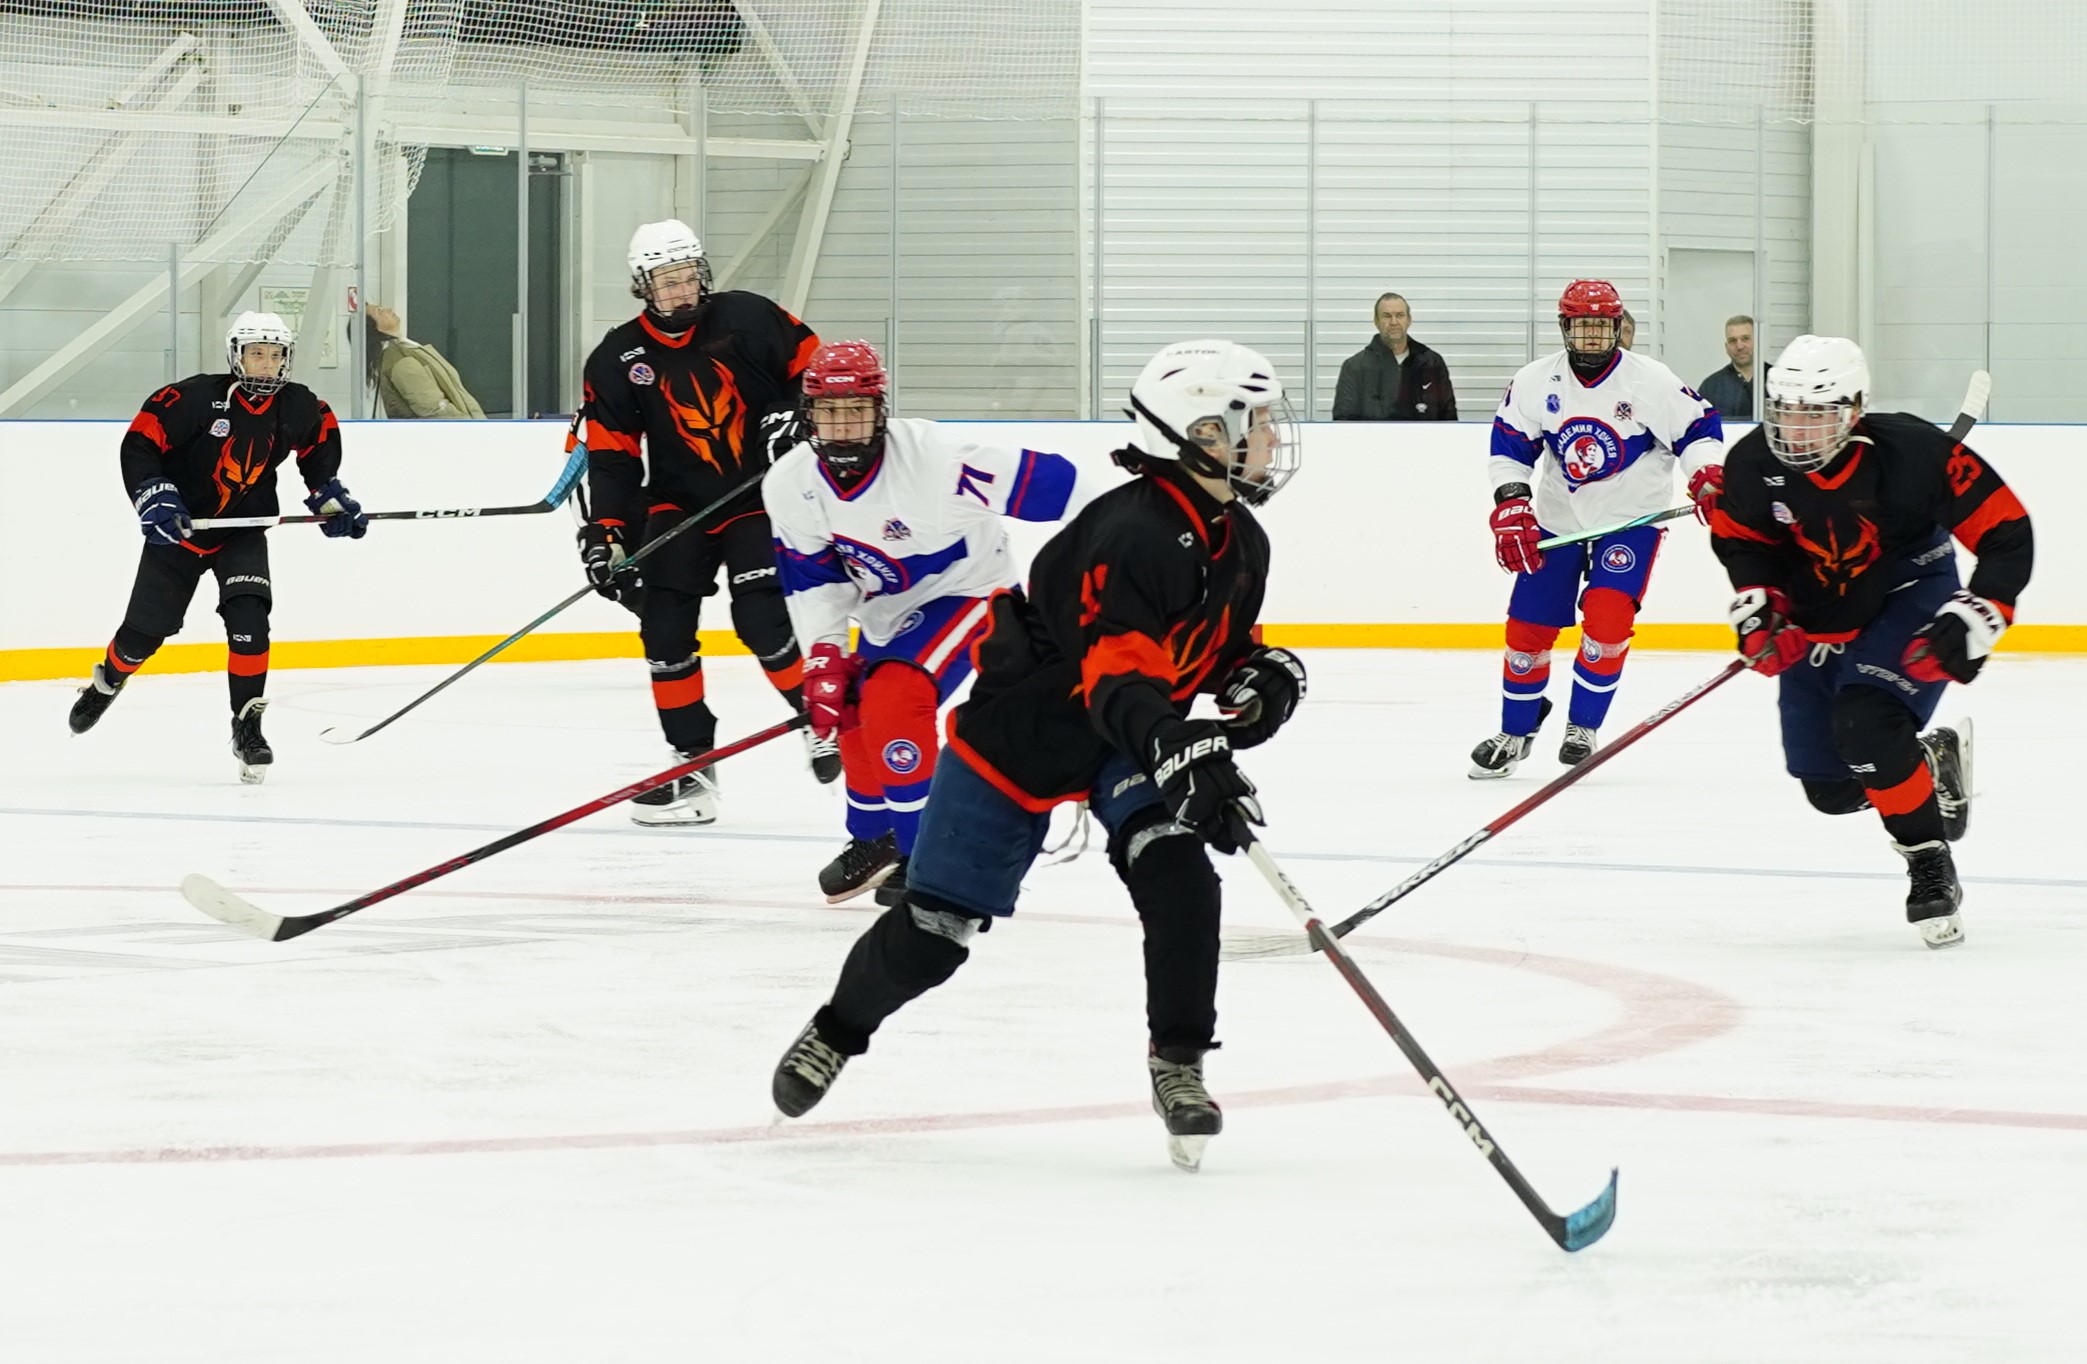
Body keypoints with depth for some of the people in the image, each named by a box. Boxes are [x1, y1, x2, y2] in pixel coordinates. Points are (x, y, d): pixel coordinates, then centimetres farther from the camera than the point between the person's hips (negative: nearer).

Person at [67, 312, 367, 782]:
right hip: (178, 528, -2)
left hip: (243, 534, 2)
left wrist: (330, 498, 6)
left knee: (249, 619, -22)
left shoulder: (299, 408, -7)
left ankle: (247, 727, -14)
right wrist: (153, 496, -25)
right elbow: (138, 445, -16)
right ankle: (105, 684, 39)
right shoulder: (194, 398, -20)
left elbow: (320, 450, 15)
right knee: (144, 632, 6)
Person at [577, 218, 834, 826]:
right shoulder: (617, 360, -3)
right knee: (663, 626, -7)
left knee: (763, 619, -17)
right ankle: (692, 761, 2)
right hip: (679, 503, 3)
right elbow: (611, 457, -2)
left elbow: (814, 366, 1)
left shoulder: (747, 319, -8)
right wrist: (607, 531, -10)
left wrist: (791, 414, -15)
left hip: (762, 496, -3)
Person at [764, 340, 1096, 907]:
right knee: (848, 707, 12)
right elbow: (813, 579, -5)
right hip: (887, 609, 7)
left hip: (970, 588, -7)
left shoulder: (929, 456, -33)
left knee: (893, 699, -25)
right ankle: (874, 840, 38)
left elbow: (1038, 479, -29)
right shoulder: (790, 484, -14)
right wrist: (823, 658, -17)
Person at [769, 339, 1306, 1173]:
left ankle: (1177, 1065, -11)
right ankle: (838, 1031, 29)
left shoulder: (1241, 542, -2)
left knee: (1178, 875, -22)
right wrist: (1179, 755, -56)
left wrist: (1262, 676, -8)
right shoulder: (1133, 534, -32)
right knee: (936, 926, 2)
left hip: (1137, 740, 6)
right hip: (1018, 736, -6)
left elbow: (1223, 643, 15)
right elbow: (1116, 674, -41)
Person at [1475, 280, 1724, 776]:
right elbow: (1509, 443, 1)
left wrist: (1707, 477, -23)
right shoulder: (1535, 381, -5)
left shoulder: (1651, 381, -13)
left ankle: (1583, 728, -4)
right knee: (1528, 625, 3)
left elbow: (1697, 427, -7)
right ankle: (1515, 733, 22)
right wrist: (1510, 506, -9)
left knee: (1606, 617, -20)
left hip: (1631, 516, -3)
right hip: (1557, 518, 3)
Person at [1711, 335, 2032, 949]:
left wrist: (1974, 620, -28)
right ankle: (1934, 760, 35)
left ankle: (1930, 866, -18)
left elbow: (2007, 534, -21)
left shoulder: (1910, 452, -28)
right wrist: (1757, 604, -11)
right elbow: (1740, 540, 5)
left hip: (1909, 602, -5)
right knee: (1832, 789, 5)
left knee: (1865, 722, -32)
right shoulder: (1754, 464, -17)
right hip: (1819, 621, 5)